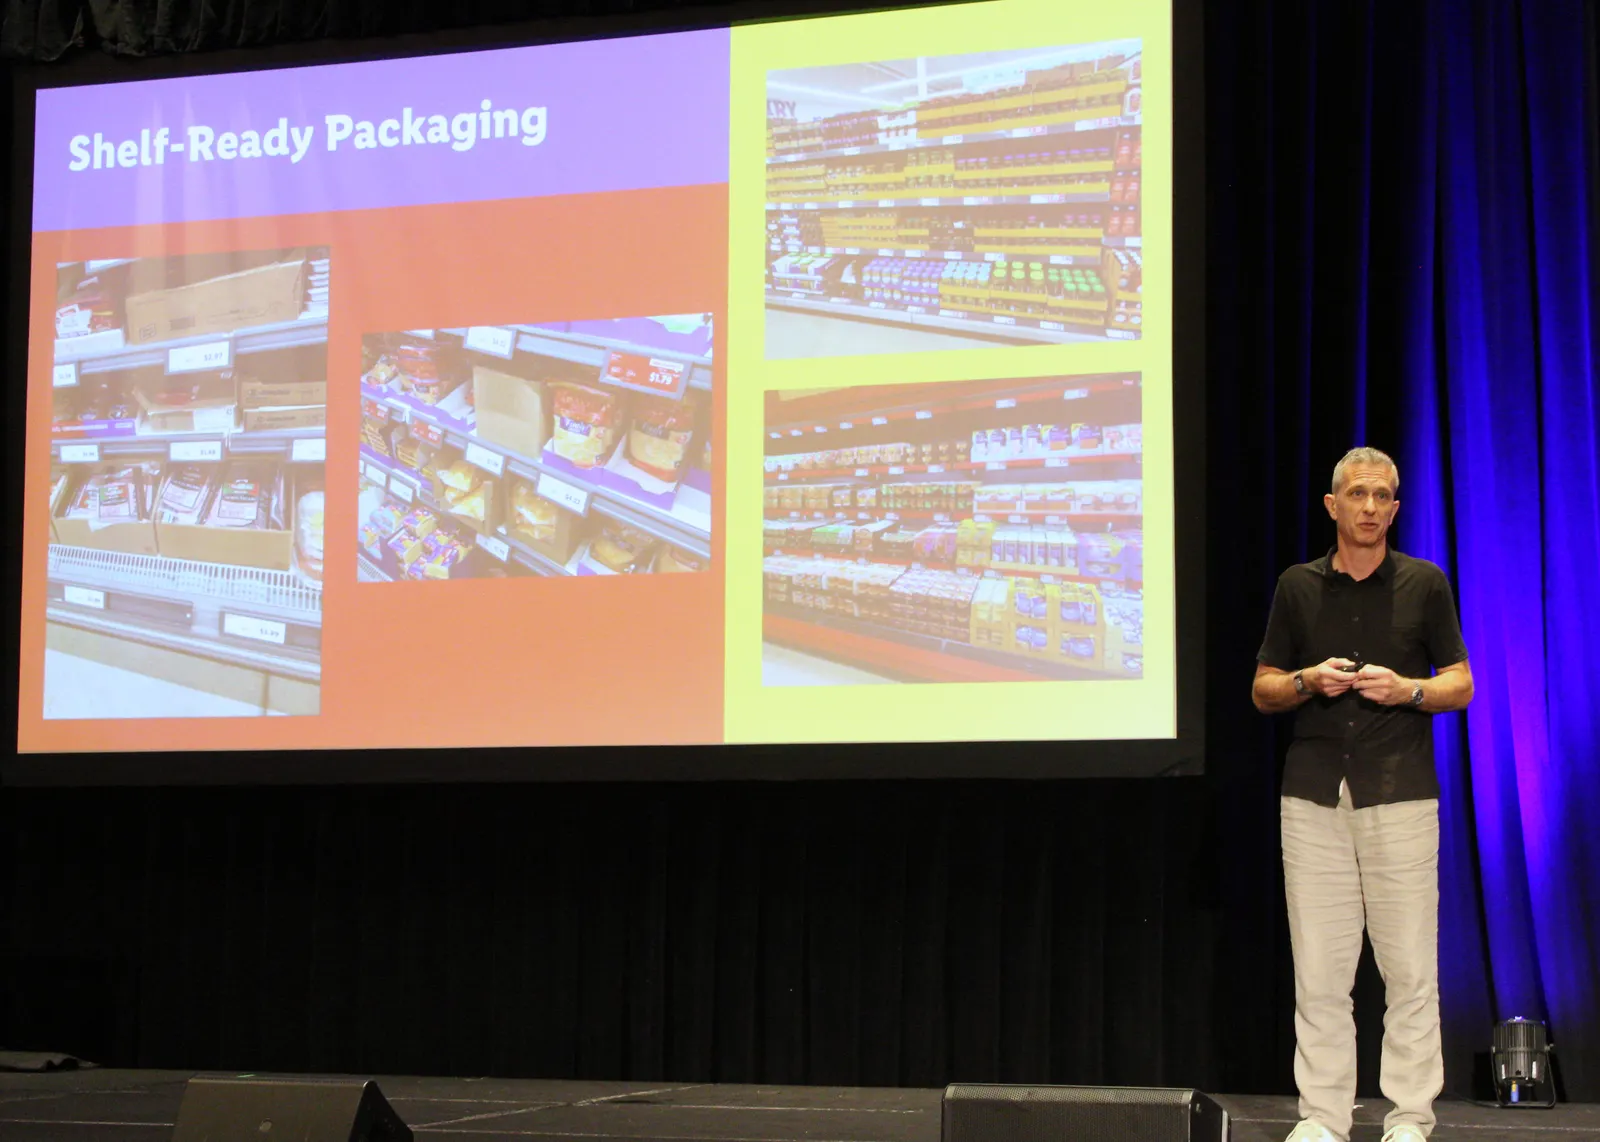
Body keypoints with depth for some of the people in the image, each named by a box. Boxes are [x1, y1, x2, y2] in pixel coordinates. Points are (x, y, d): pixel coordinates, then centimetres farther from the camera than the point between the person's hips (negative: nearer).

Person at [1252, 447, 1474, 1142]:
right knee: (1318, 972, 0)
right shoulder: (1298, 586, 11)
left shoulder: (1424, 584, 7)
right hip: (1313, 798, 2)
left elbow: (1461, 684, 8)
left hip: (1399, 797, -1)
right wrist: (1309, 682, -7)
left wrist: (1409, 689, -12)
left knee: (1409, 971, -2)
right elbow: (1263, 689, 13)